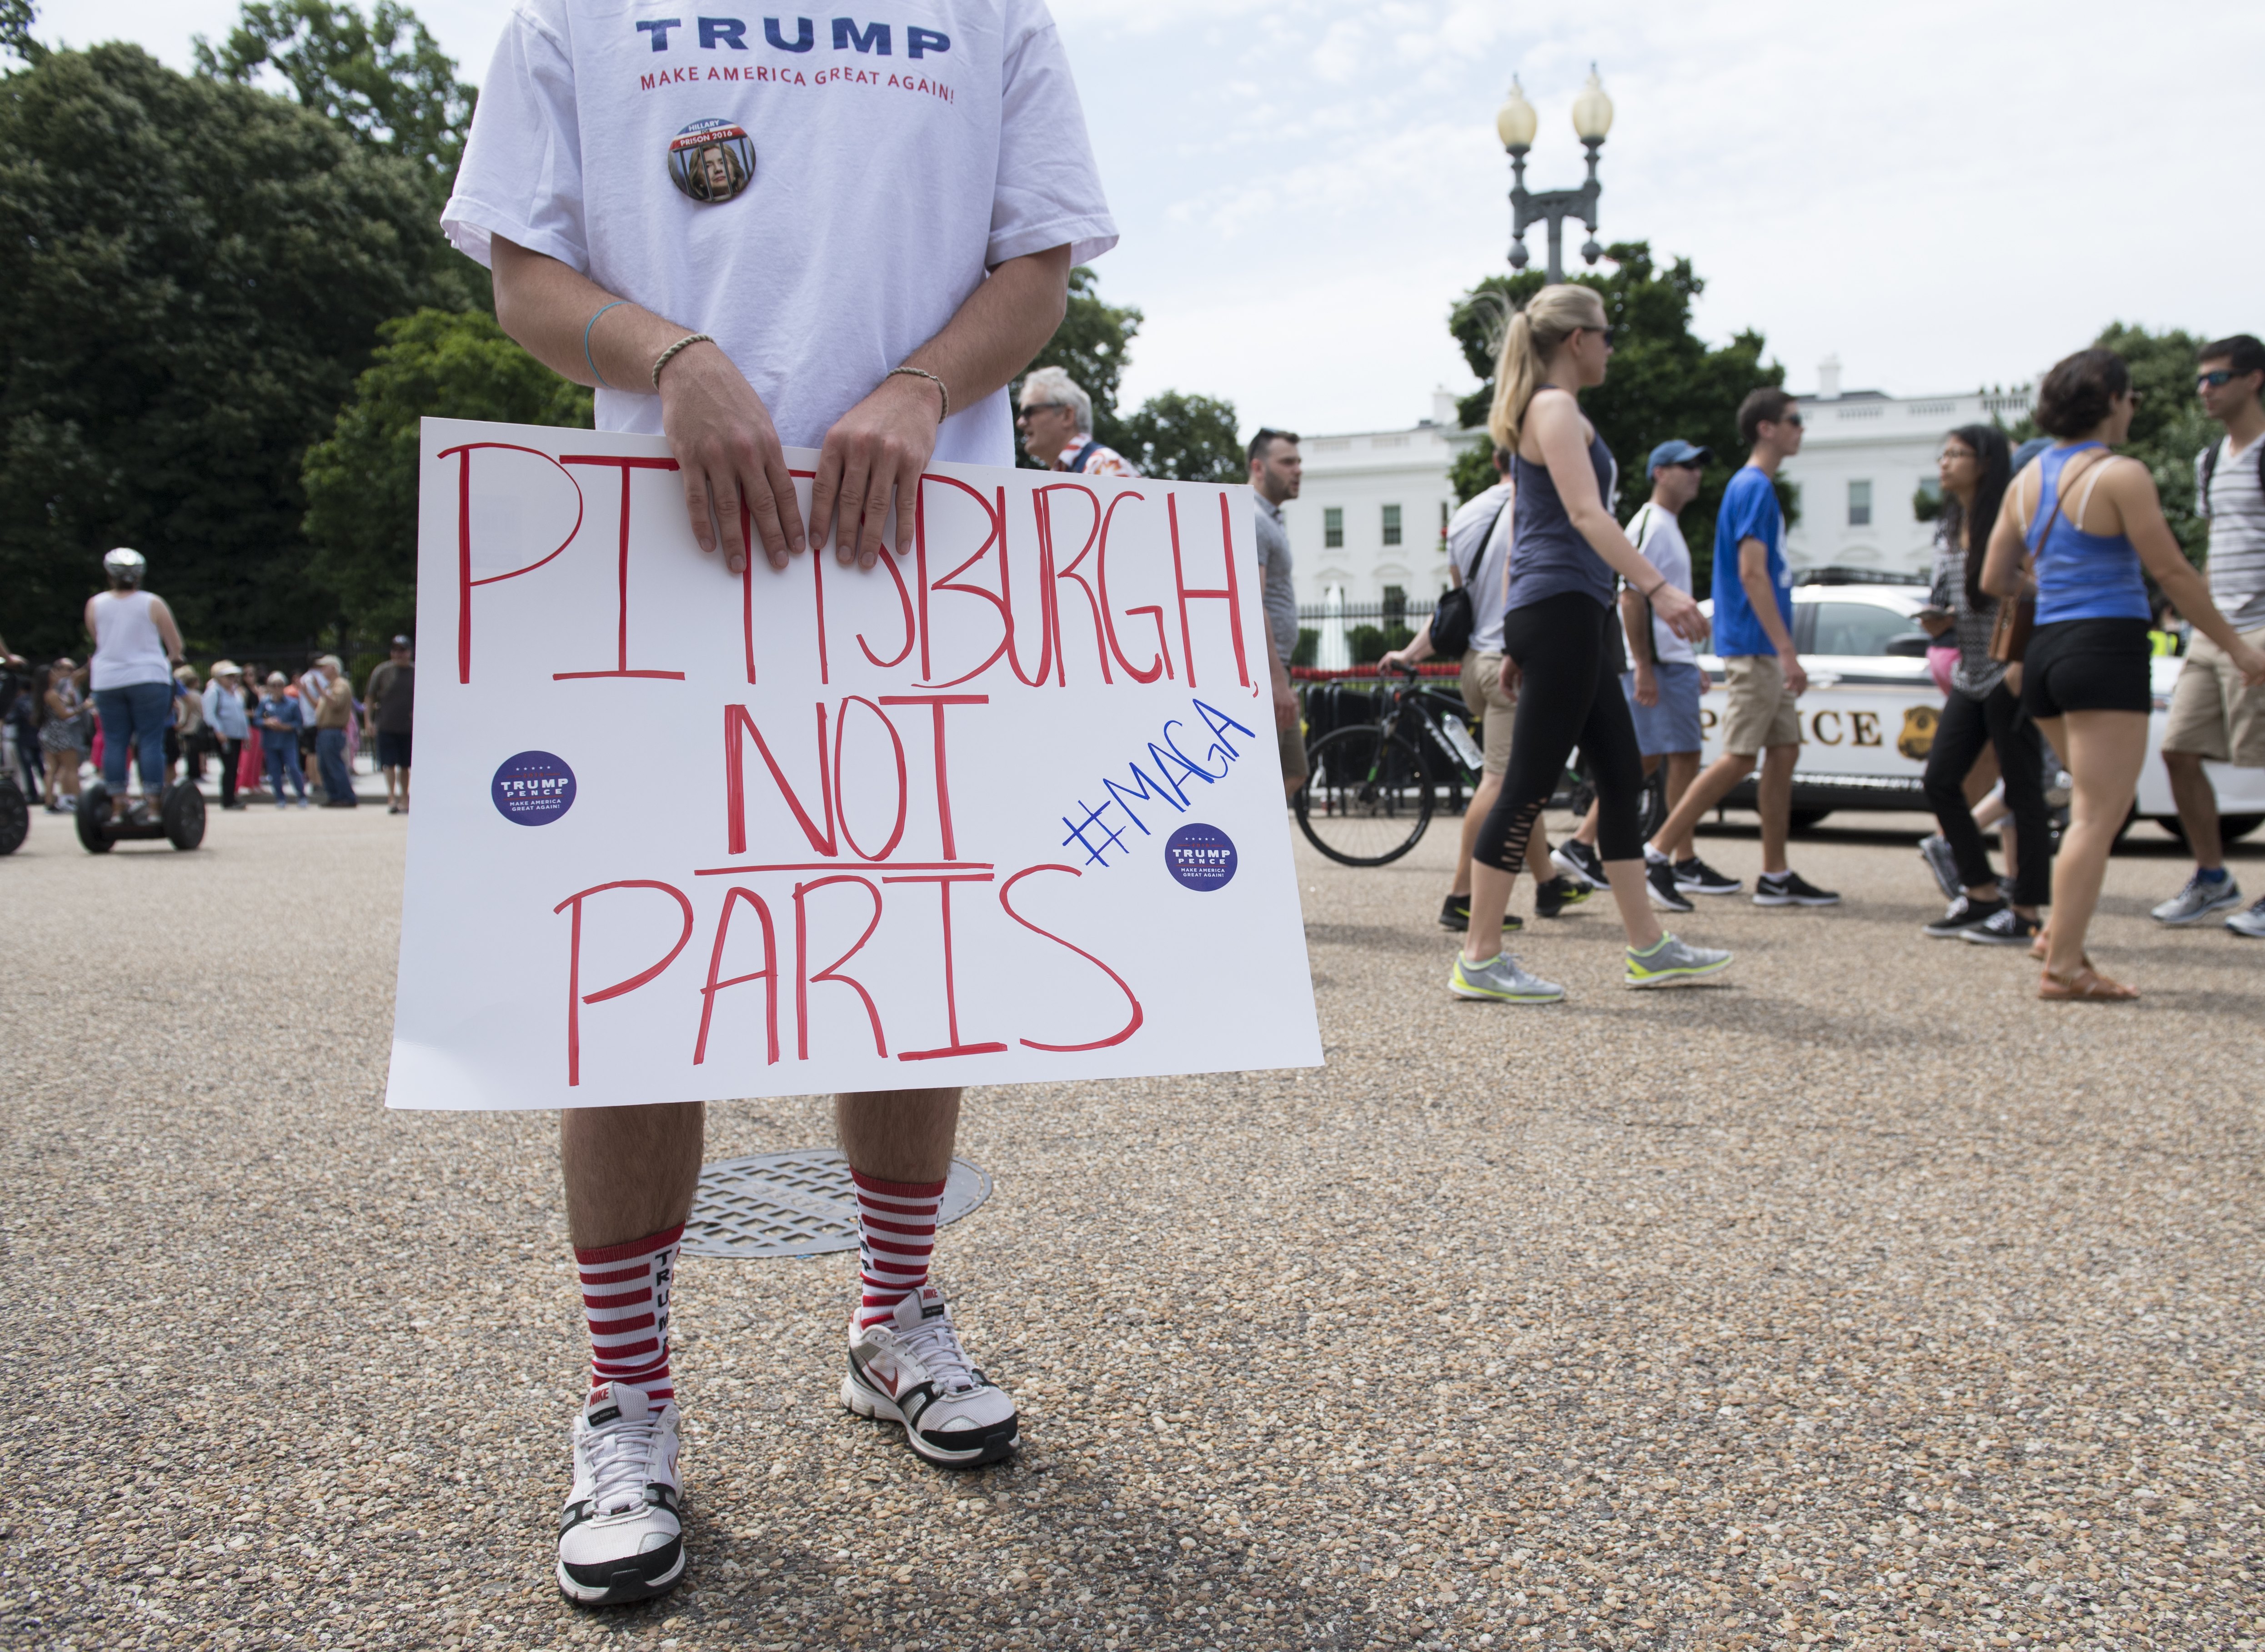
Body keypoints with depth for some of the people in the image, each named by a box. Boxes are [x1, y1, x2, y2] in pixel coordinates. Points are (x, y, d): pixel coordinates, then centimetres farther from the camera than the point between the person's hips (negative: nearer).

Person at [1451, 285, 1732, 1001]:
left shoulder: (1544, 413, 23)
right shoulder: (1555, 408, -7)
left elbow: (1524, 532, 23)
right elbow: (1586, 514, -21)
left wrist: (1521, 638, 24)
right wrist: (1658, 588, -30)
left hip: (1570, 620, 10)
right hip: (1560, 612, -10)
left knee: (1623, 780, 11)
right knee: (1529, 786, -8)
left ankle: (1649, 950, 17)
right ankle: (1480, 961, -3)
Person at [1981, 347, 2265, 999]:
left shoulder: (2028, 480, 11)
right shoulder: (2120, 476, -9)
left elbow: (1994, 580, 14)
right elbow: (2172, 572, -9)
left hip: (2046, 651, 8)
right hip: (2107, 650, -8)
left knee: (2096, 809, 22)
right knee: (2097, 817, -5)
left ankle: (2061, 929, 19)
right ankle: (2062, 966, -6)